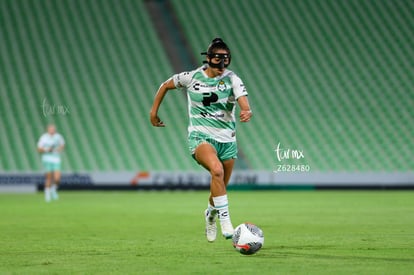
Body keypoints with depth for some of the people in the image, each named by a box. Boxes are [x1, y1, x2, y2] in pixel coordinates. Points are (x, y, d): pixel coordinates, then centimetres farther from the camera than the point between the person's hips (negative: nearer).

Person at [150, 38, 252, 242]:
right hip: (200, 136, -2)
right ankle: (225, 221, -31)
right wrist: (154, 111, 14)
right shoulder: (191, 77, -4)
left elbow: (244, 104, -21)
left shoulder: (233, 80, -6)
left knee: (220, 187, 13)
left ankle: (211, 213, 48)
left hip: (227, 139, 3)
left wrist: (247, 112, -44)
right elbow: (166, 85, 14)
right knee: (217, 170, -33)